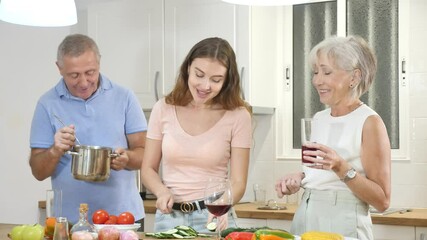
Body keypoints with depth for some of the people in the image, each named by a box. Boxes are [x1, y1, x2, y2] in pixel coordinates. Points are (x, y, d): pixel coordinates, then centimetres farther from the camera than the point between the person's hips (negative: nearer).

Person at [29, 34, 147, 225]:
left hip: (125, 216, 0)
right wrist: (55, 151, -20)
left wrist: (126, 158, -19)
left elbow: (144, 153, 2)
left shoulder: (124, 97, -1)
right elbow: (38, 172, 0)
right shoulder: (48, 104, -2)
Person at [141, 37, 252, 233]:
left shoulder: (238, 116, -5)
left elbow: (238, 182, -6)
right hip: (168, 216, 2)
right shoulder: (164, 109, 0)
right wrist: (162, 191, -13)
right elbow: (148, 169, 7)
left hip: (212, 218, -1)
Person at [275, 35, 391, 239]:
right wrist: (298, 179, 2)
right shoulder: (319, 118, 8)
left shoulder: (370, 123, -11)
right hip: (304, 219, 6)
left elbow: (382, 201, -13)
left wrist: (341, 168, -24)